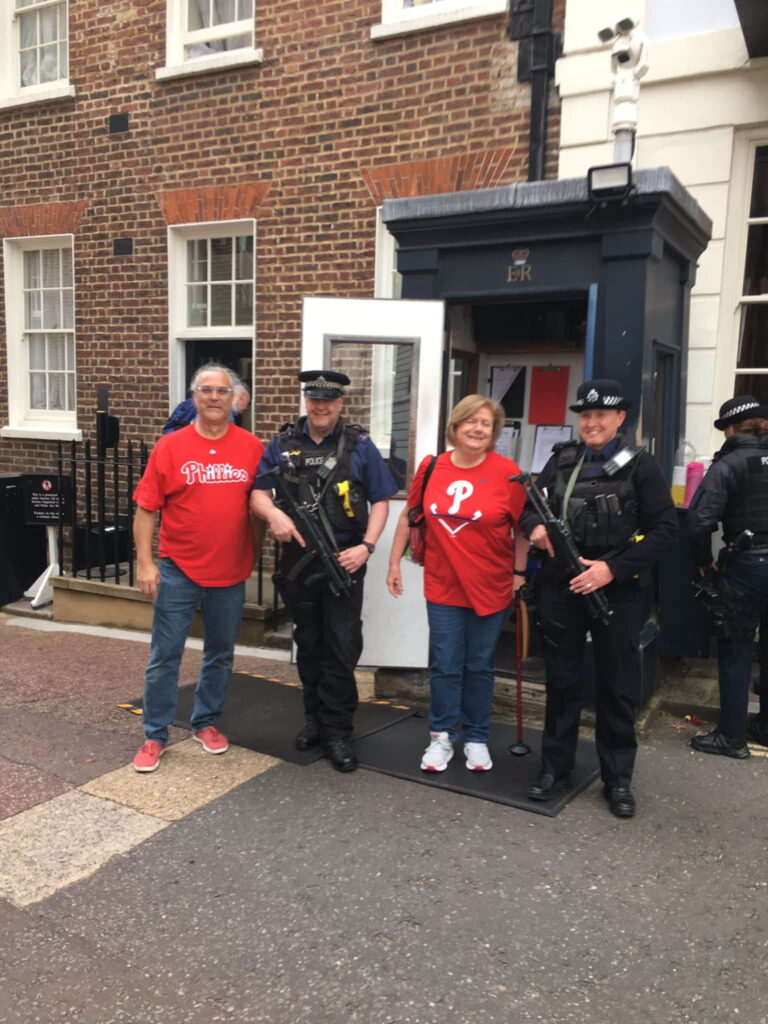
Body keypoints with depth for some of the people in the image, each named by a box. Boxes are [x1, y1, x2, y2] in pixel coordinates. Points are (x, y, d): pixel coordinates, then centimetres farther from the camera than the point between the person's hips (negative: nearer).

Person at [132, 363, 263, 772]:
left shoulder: (251, 447, 0)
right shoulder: (169, 446, -4)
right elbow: (146, 509, -4)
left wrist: (256, 556, 6)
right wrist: (145, 563, -9)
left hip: (231, 573, 2)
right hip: (178, 572, -2)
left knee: (220, 655, 15)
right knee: (164, 657, 5)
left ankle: (205, 722, 35)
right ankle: (155, 735, 21)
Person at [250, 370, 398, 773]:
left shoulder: (359, 446, -1)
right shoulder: (283, 444, 5)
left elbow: (380, 500, 0)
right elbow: (257, 492, 3)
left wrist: (366, 546, -13)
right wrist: (274, 514, -19)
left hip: (344, 562, -3)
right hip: (298, 562, 3)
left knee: (342, 649, -2)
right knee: (308, 645, 15)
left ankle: (337, 732, 9)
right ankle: (314, 718, 30)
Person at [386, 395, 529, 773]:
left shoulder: (506, 471, -10)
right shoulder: (432, 466, -3)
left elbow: (522, 527, -3)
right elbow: (408, 516, 8)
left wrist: (519, 574, -5)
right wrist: (394, 563, 8)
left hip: (490, 588, -1)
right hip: (442, 586, 1)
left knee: (479, 667, 12)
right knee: (445, 666, 8)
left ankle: (476, 739, 28)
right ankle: (441, 737, 24)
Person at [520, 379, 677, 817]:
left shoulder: (639, 465, -5)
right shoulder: (562, 460, 6)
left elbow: (665, 527, -9)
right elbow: (530, 503, 15)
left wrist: (613, 568, -18)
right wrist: (535, 525, -10)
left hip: (618, 592, -3)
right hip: (562, 587, 3)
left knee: (618, 687, 7)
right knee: (562, 681, 12)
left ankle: (618, 779, 22)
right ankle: (556, 768, 26)